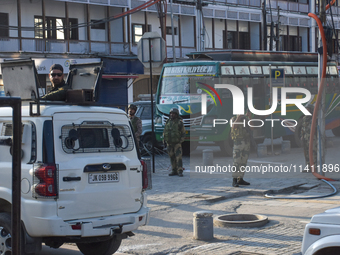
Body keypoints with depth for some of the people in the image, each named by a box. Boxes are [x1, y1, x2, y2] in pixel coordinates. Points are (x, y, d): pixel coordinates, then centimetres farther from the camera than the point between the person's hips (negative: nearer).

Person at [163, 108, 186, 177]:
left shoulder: (179, 122, -7)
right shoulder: (168, 122, 7)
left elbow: (183, 132, -3)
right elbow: (165, 131, 15)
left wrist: (181, 141, -11)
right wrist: (164, 139, 5)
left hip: (177, 143, -5)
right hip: (169, 143, 5)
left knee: (178, 157, -11)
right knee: (172, 157, 7)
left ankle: (180, 172, -11)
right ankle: (174, 171, 14)